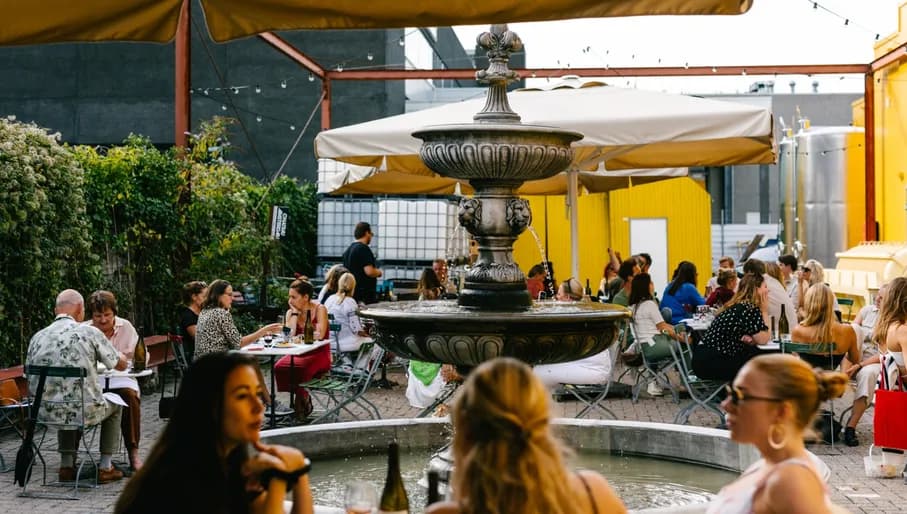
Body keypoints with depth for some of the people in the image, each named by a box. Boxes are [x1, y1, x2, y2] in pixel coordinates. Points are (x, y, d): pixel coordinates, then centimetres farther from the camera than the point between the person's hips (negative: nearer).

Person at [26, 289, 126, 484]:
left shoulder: (37, 337, 2)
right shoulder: (89, 333, -8)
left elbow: (30, 379, 9)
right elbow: (121, 364, 3)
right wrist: (121, 355, 27)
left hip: (46, 414, 4)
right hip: (84, 411, -4)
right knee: (114, 404, 28)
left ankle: (67, 466, 31)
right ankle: (105, 467, 26)